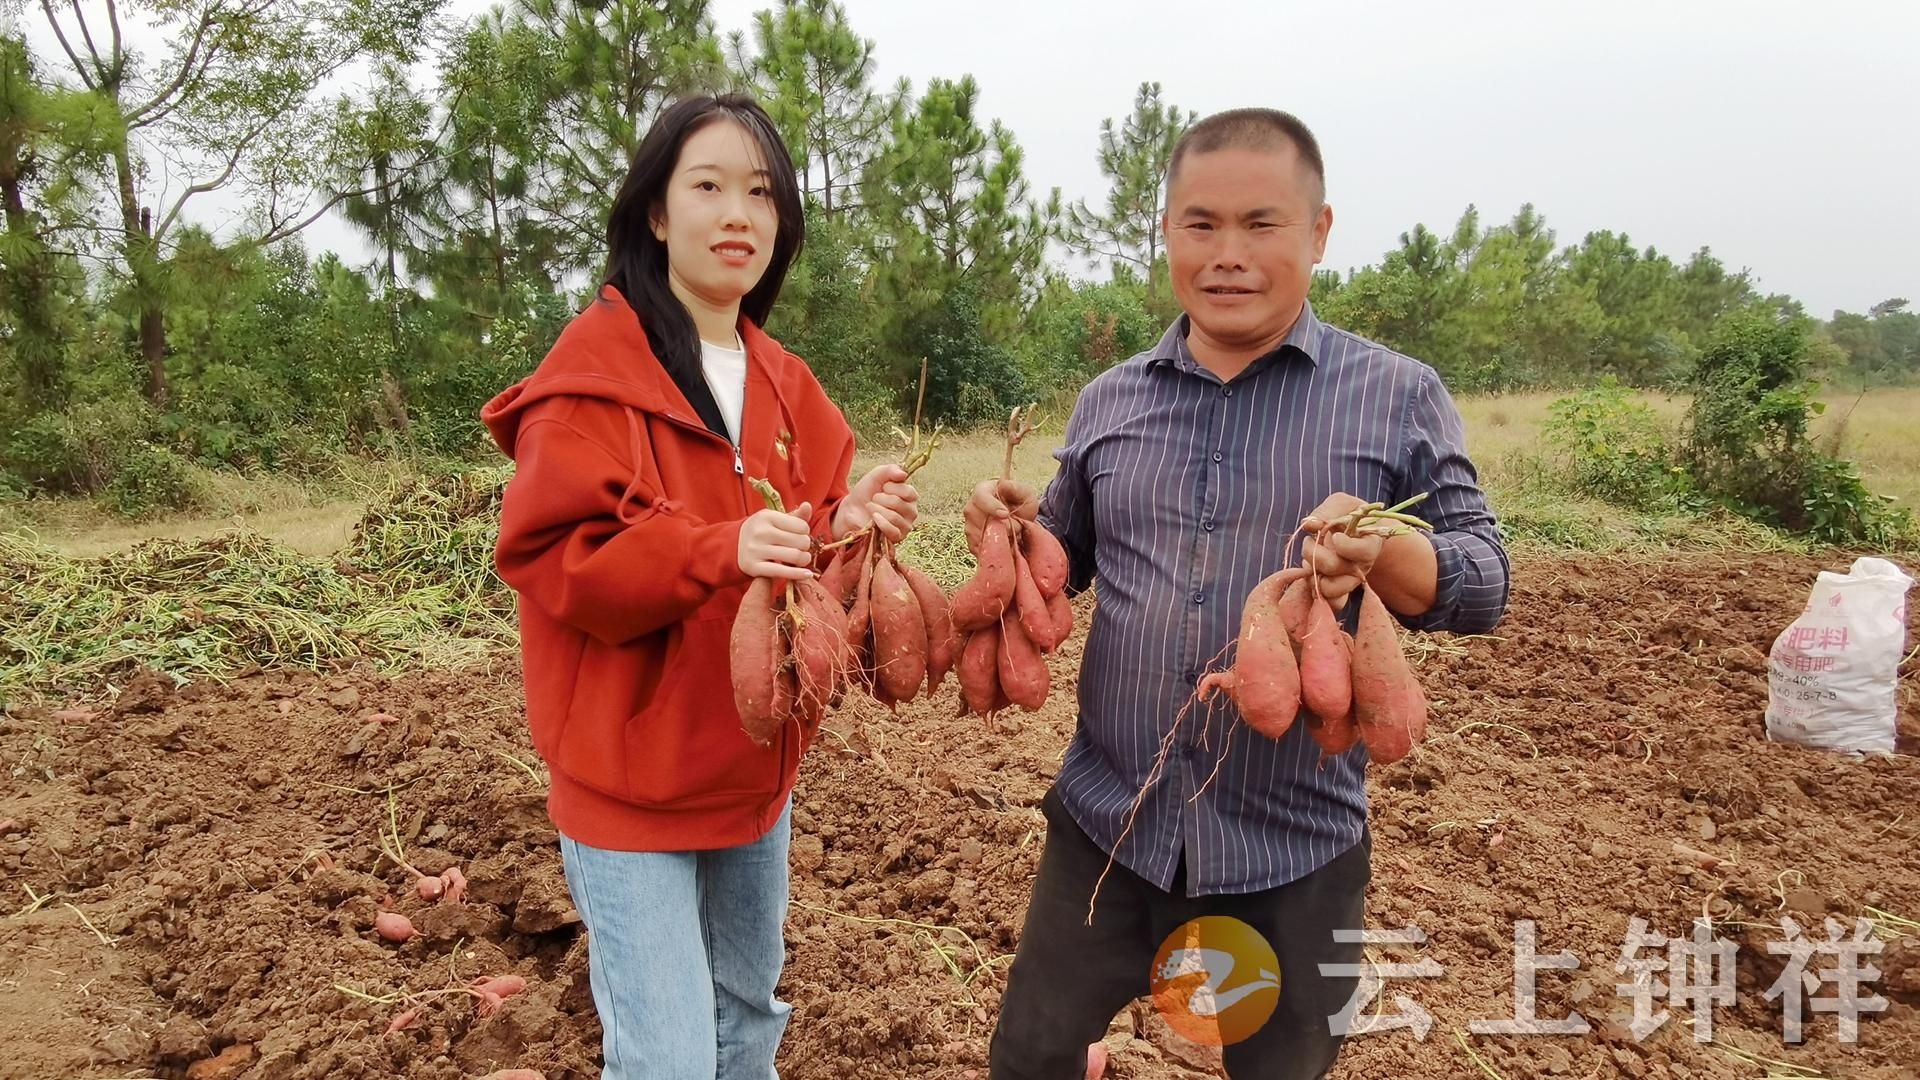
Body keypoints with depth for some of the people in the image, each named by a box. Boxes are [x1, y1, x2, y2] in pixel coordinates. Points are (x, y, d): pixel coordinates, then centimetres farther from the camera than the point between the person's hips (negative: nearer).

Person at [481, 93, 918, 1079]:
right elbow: (547, 556, -18)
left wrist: (846, 527, -12)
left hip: (754, 767, 6)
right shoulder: (596, 368, -13)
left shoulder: (783, 384, 7)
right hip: (631, 775, -6)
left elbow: (803, 552, 10)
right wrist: (716, 552, -31)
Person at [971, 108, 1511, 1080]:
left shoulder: (1399, 397, -5)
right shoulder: (1109, 400, 4)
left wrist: (1386, 552, -26)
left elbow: (1483, 585, -5)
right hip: (1106, 822, 3)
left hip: (1296, 847, -2)